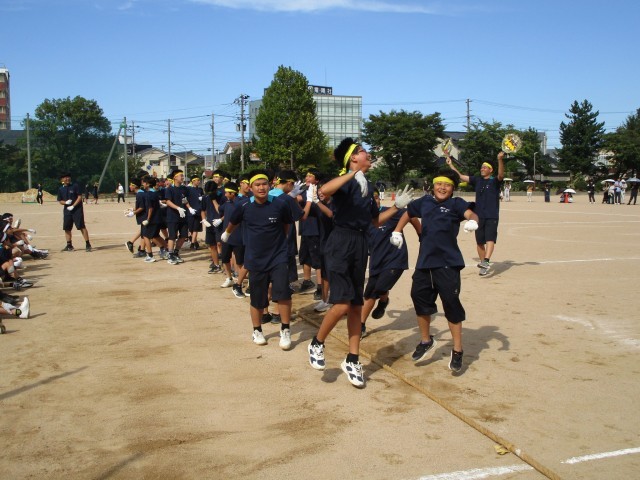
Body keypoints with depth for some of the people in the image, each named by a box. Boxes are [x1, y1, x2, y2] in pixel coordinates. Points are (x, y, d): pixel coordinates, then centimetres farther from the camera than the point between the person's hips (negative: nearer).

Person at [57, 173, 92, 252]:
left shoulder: (75, 186, -2)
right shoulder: (60, 189, 10)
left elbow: (79, 197, -7)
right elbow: (60, 201, 12)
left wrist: (73, 206, -15)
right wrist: (66, 202, -11)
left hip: (77, 209, -5)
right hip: (67, 210, 5)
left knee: (81, 226, -9)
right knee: (67, 228, 6)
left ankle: (88, 244, -7)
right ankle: (69, 245, 18)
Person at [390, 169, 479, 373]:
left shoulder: (456, 204, -3)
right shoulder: (425, 202, 10)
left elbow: (470, 213, -22)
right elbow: (408, 213, 27)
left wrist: (472, 220, -44)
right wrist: (397, 231, 19)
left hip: (448, 263, -5)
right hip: (425, 261, 5)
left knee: (451, 303, -5)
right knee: (419, 297, 12)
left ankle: (457, 351, 9)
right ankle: (426, 341, 34)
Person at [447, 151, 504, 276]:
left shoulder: (495, 181, -1)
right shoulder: (477, 180, 13)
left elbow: (501, 175, -22)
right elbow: (460, 176, 14)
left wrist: (500, 160, -38)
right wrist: (451, 164, 8)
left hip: (492, 216, -5)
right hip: (479, 216, 5)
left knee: (490, 238, -19)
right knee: (479, 241, 10)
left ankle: (486, 262, -35)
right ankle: (483, 263, 23)